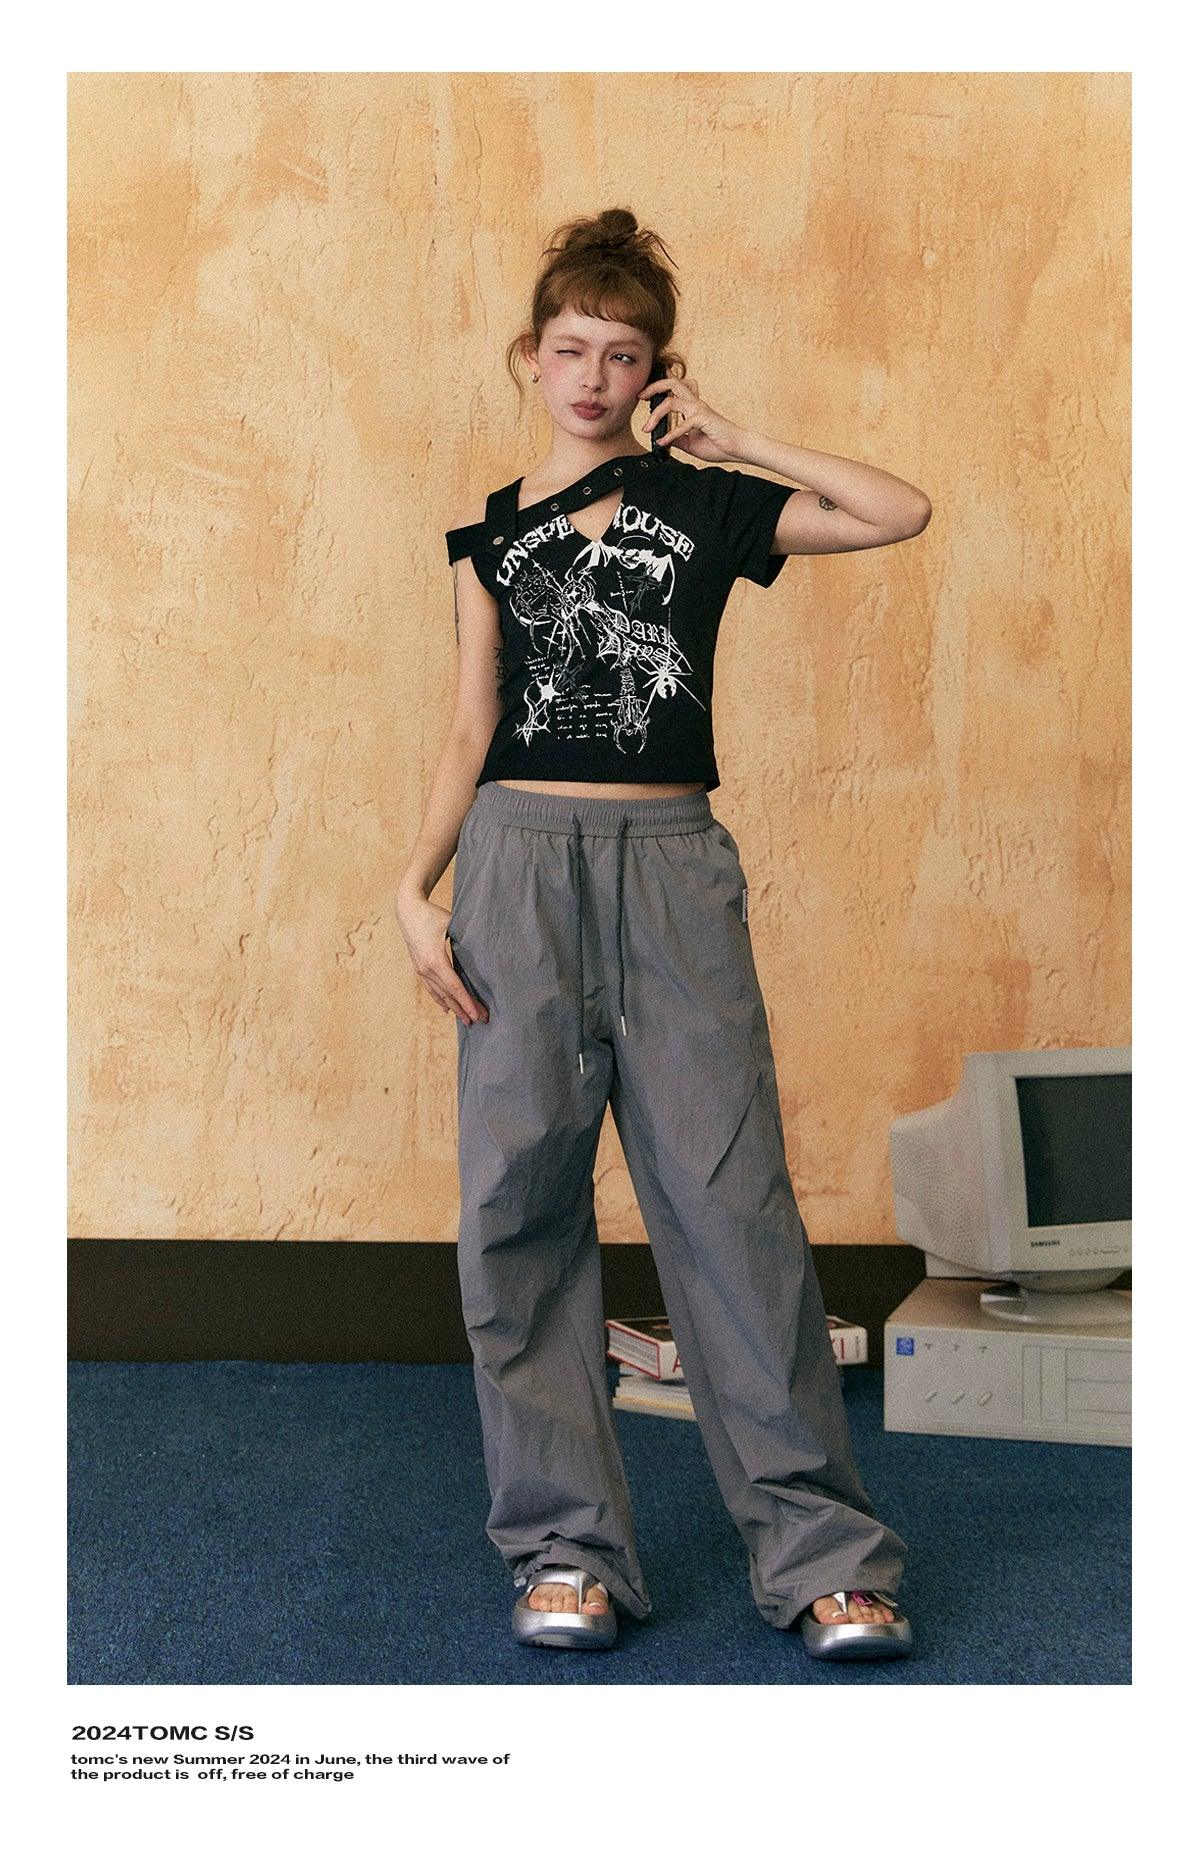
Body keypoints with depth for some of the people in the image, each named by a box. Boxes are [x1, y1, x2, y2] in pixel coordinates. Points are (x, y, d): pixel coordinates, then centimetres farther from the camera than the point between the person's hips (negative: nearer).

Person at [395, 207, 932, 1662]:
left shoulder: (704, 505, 11)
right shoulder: (491, 535, 14)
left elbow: (901, 512, 5)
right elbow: (471, 730, 10)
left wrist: (735, 443, 7)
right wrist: (417, 888, -2)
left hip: (672, 868, -1)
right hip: (522, 864, 2)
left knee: (731, 1200, -5)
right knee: (522, 1204, -1)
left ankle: (821, 1553, 2)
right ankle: (565, 1548, 10)